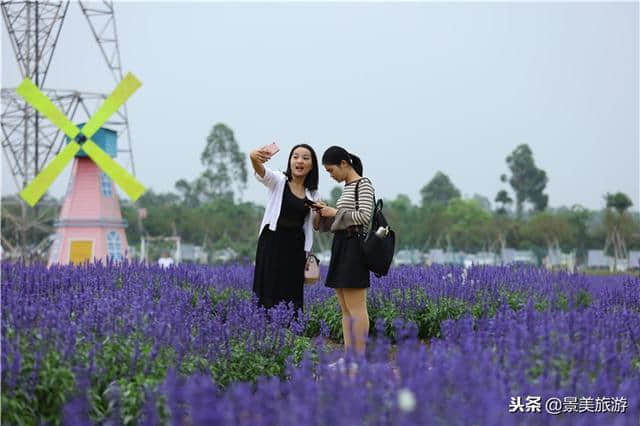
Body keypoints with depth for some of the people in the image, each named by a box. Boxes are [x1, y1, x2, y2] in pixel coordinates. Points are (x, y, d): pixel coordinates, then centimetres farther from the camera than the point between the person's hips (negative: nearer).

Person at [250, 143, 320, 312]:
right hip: (272, 243, -4)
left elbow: (315, 225, 18)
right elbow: (261, 172, -24)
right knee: (269, 295, -6)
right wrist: (254, 157, -48)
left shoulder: (312, 194, 11)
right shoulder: (278, 181, -2)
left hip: (296, 248, 4)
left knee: (292, 297, 3)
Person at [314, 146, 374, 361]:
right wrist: (325, 212, 7)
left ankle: (360, 358, -9)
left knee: (355, 307, -10)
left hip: (353, 245, -10)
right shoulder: (347, 187, 19)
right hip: (340, 245, 10)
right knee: (345, 308, 7)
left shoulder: (363, 184, -6)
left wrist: (335, 212, -9)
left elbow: (364, 216, -17)